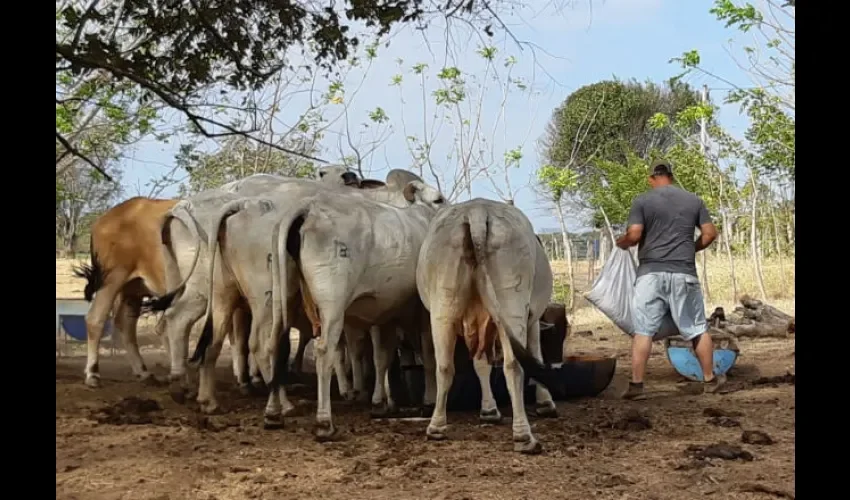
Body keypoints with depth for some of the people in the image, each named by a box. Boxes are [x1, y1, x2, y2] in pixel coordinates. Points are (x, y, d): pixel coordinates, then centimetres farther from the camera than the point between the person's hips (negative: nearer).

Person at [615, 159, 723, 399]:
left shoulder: (642, 201, 1)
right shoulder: (694, 200, 10)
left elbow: (634, 235, -8)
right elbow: (710, 233, 7)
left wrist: (621, 243, 12)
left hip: (651, 272, -2)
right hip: (684, 273, 2)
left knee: (643, 330, 0)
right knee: (697, 328, 13)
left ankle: (636, 384, -4)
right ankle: (709, 379, 21)